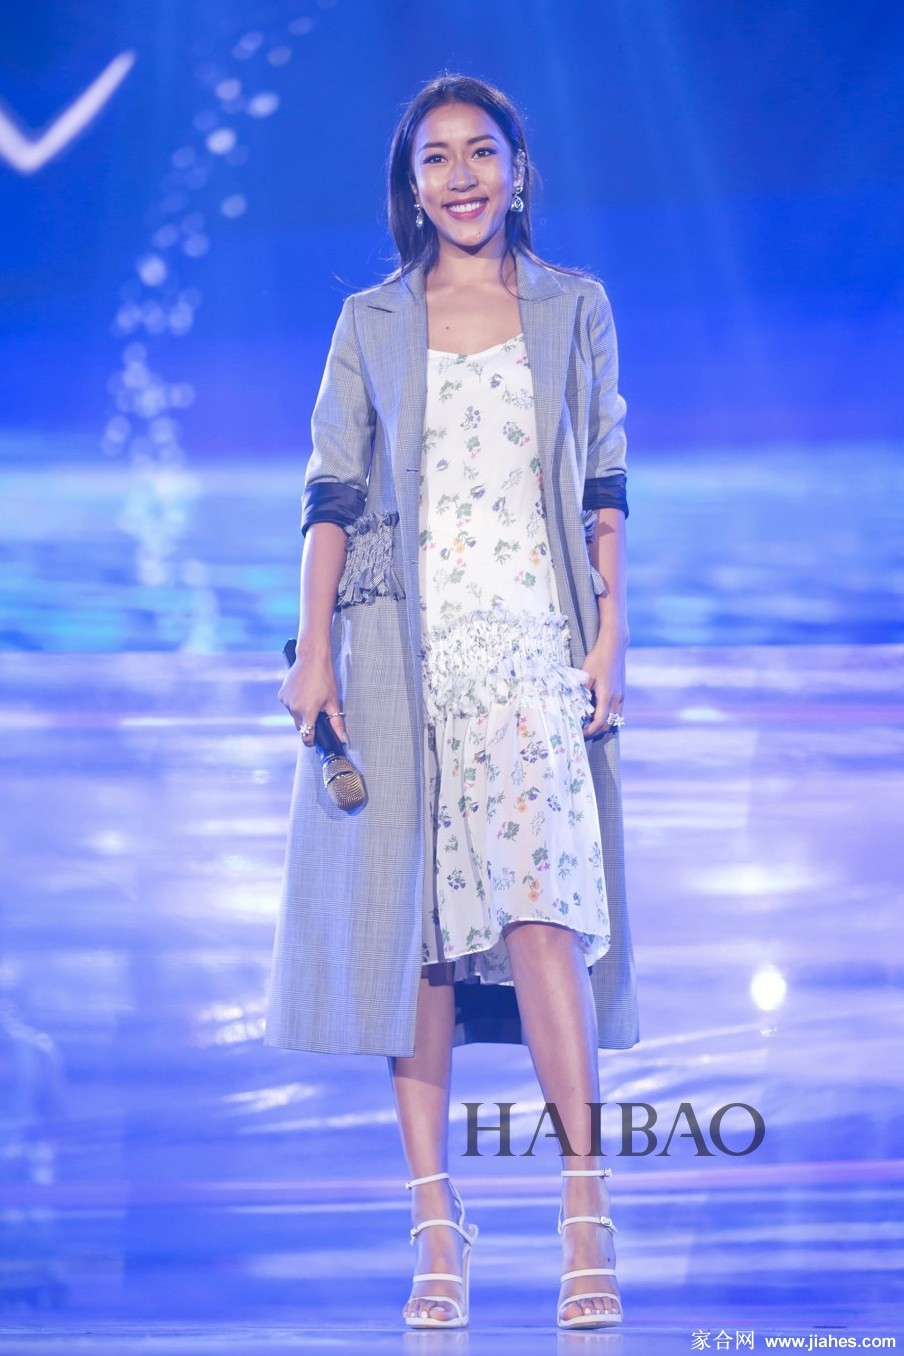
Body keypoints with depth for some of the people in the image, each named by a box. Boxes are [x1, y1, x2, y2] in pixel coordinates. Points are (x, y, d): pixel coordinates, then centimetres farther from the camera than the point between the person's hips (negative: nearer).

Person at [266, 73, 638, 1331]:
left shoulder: (575, 308, 11)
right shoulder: (372, 324, 11)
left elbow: (606, 486, 9)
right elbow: (331, 496, 7)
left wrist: (611, 634, 0)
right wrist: (315, 650, -3)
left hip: (533, 640, -1)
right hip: (401, 647, 1)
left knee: (538, 908, -14)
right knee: (414, 921, -2)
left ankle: (587, 1217, -12)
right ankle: (436, 1223, 3)